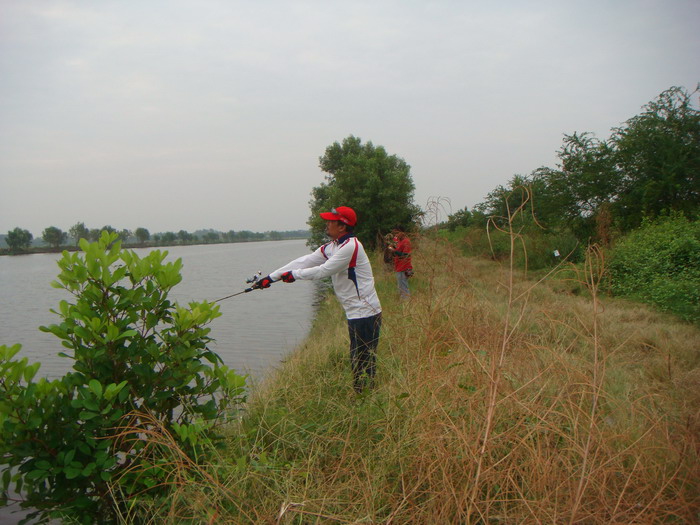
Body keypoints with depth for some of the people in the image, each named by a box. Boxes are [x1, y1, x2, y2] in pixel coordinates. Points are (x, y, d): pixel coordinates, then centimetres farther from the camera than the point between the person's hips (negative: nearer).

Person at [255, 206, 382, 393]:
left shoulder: (350, 246, -18)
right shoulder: (330, 247, 13)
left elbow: (323, 270, -18)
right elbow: (304, 262, 11)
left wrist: (293, 274, -6)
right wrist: (270, 277, 8)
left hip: (365, 313, -10)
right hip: (354, 313, 10)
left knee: (365, 362, -5)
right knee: (356, 360, 16)